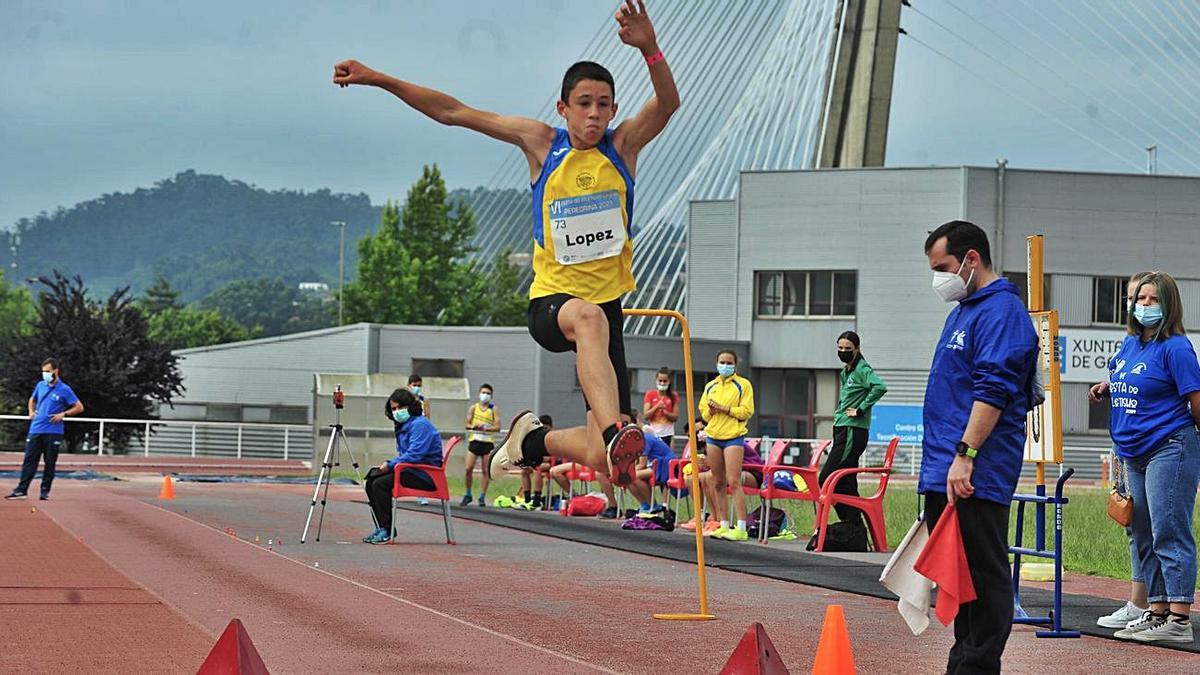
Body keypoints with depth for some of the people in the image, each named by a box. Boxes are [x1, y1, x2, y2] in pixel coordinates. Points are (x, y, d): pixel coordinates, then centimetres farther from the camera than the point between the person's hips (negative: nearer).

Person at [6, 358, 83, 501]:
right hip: (35, 430, 4)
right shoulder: (40, 385, 11)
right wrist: (31, 411, 12)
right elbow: (32, 400, 31)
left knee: (50, 463, 1)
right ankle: (22, 490, -2)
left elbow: (79, 407, -2)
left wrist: (63, 414, -12)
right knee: (29, 460, -1)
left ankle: (45, 491, 9)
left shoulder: (64, 390, -3)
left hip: (53, 432, -4)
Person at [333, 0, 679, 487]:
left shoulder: (623, 146, 2)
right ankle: (615, 433, -59)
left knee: (598, 457, -6)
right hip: (550, 301, -2)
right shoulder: (541, 144, 2)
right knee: (589, 316, -43)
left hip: (608, 299, 2)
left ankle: (533, 438, 27)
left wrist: (649, 48, -37)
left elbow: (668, 103, -18)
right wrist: (379, 80, 0)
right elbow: (453, 113, 4)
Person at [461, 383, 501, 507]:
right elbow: (466, 424, 6)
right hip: (474, 440, 1)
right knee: (468, 469, -5)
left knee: (486, 471, -1)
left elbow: (497, 427, -3)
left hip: (488, 441, -1)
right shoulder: (473, 408, 9)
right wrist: (474, 427, -15)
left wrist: (485, 428, -18)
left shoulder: (494, 409, 4)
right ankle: (467, 495, 8)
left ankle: (482, 497, 6)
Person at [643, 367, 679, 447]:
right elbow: (646, 415, -3)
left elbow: (676, 416, 1)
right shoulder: (650, 395, 4)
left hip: (667, 434, 0)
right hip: (653, 433, 0)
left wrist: (664, 411, -16)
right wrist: (657, 407, -17)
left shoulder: (673, 396, 5)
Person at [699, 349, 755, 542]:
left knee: (734, 482, -13)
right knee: (718, 484, 6)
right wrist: (711, 410, -5)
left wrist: (725, 409, -15)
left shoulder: (743, 385, 1)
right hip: (713, 436, 6)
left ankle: (741, 528, -15)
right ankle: (723, 526, 12)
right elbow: (703, 411, 16)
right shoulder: (710, 386, 16)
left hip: (733, 437, -6)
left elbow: (747, 411, -7)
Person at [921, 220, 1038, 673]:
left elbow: (993, 392, -20)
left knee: (984, 577, -7)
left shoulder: (1001, 312, -10)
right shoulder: (962, 313, 21)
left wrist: (965, 455, -25)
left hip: (976, 478, -10)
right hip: (943, 476, 10)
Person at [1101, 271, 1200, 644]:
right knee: (1145, 539, 11)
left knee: (1169, 535, -11)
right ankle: (1156, 612, 18)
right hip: (1135, 455, 9)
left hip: (1170, 451, -9)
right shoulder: (1129, 344, 13)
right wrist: (1106, 386, 15)